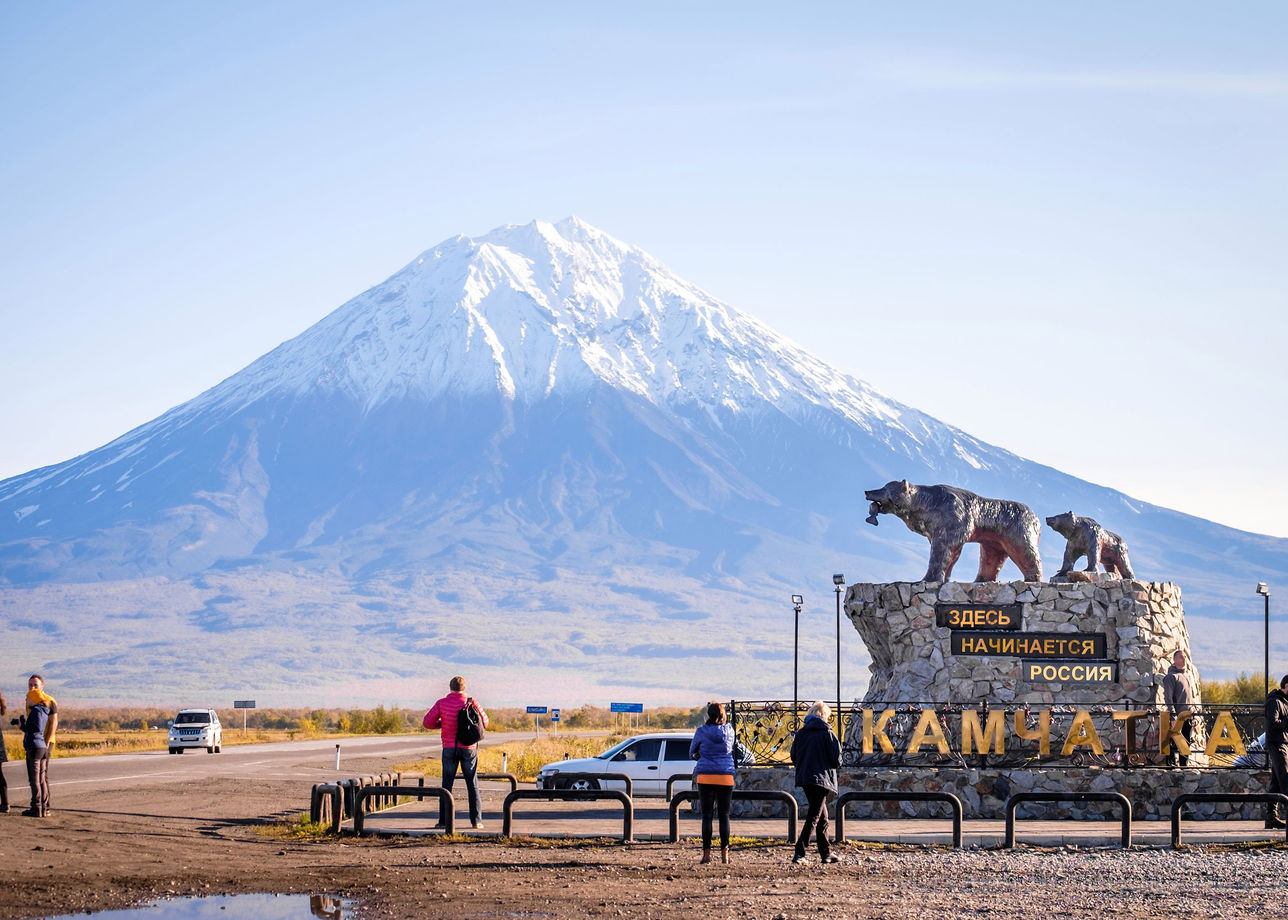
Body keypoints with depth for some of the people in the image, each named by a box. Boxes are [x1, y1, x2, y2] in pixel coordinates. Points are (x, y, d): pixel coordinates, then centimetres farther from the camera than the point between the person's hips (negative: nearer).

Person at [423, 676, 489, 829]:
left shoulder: (442, 703, -3)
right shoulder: (472, 703, -2)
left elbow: (428, 722, -3)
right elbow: (484, 723, 5)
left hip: (449, 748, 0)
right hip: (469, 748, 0)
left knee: (447, 784, 4)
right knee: (472, 784, 7)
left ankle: (444, 820, -1)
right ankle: (476, 820, 4)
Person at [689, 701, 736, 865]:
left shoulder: (701, 731, -1)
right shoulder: (729, 730, 4)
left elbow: (692, 752, 11)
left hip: (706, 777, -2)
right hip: (726, 777, 2)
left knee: (707, 816, 0)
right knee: (724, 815, 7)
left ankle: (706, 853, -5)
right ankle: (724, 854, 4)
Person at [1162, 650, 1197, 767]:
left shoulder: (1189, 674, 16)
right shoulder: (1171, 676, -7)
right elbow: (1168, 697, -13)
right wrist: (1173, 716, -19)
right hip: (1177, 715, -7)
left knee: (1187, 742, 9)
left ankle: (1185, 765, 16)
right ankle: (1173, 764, -4)